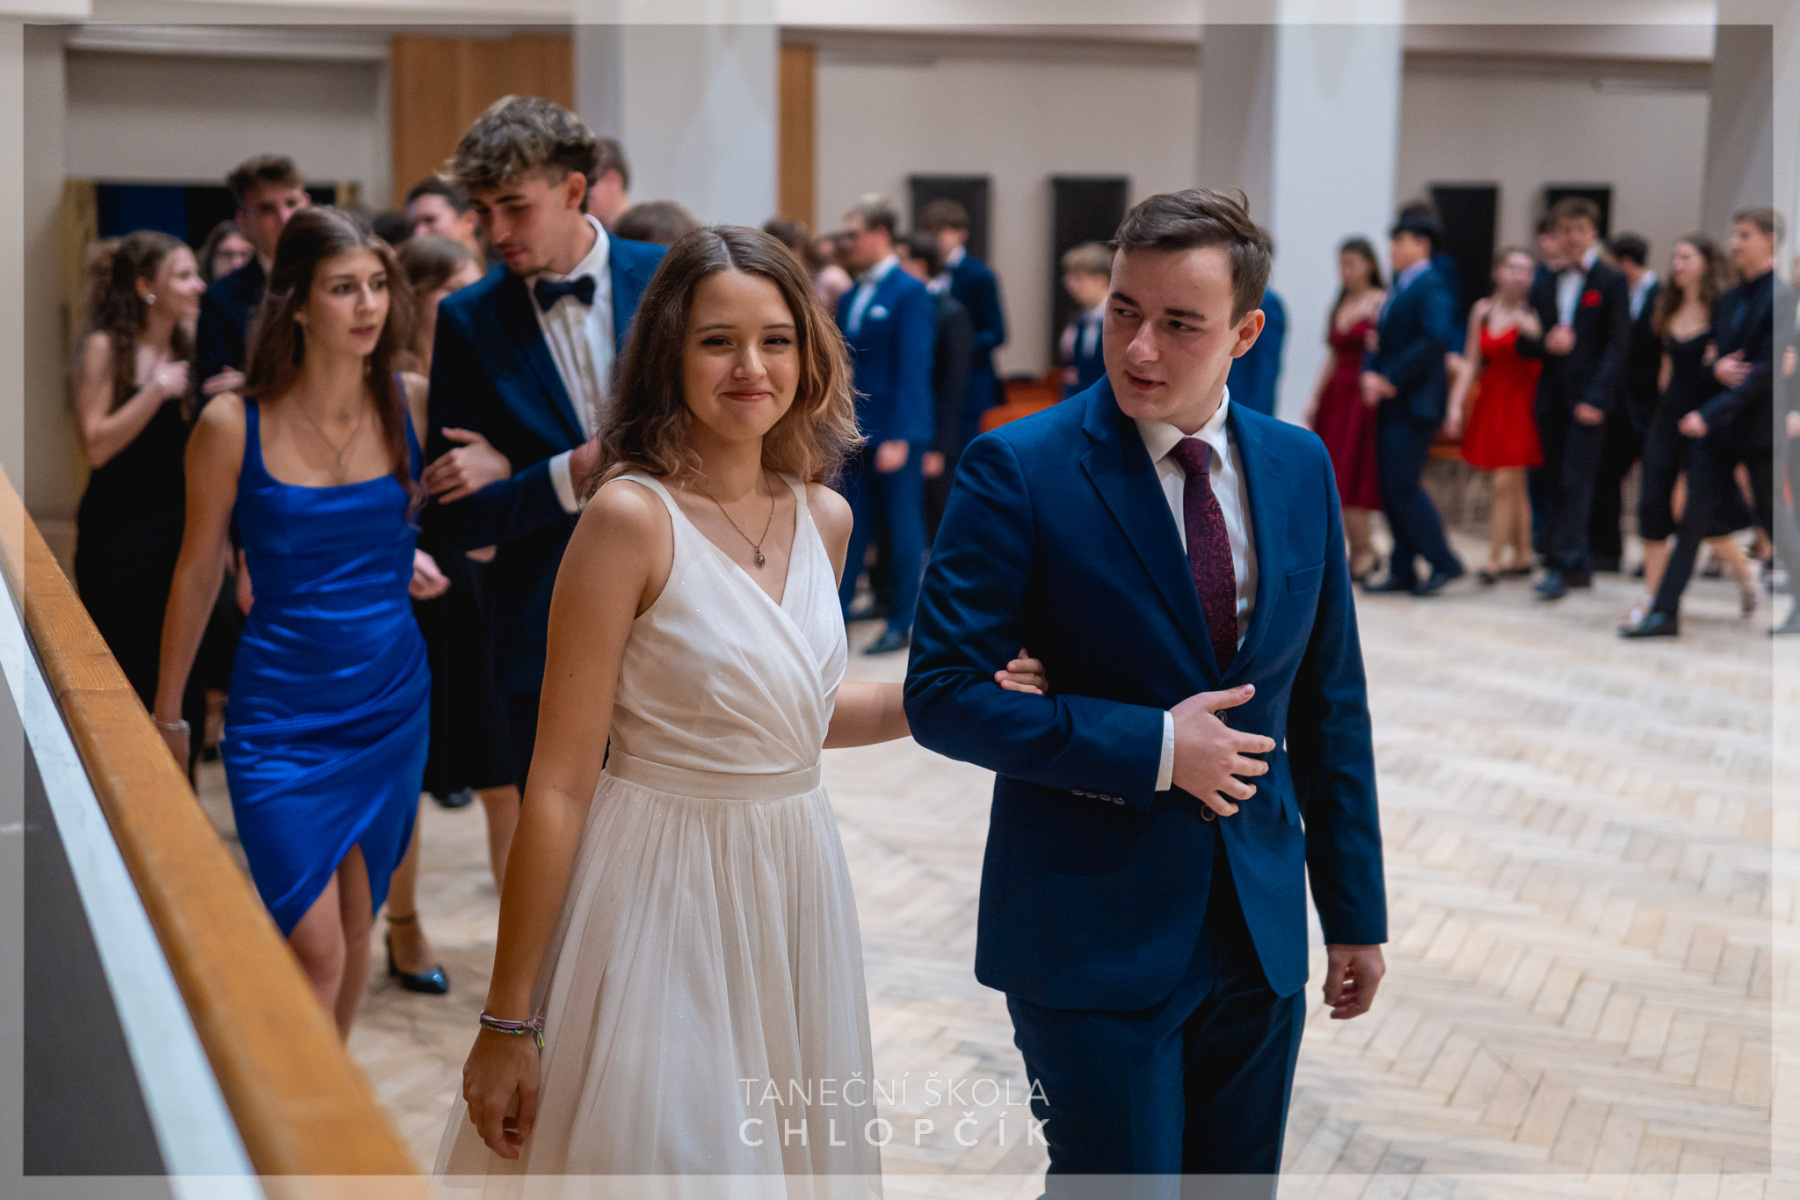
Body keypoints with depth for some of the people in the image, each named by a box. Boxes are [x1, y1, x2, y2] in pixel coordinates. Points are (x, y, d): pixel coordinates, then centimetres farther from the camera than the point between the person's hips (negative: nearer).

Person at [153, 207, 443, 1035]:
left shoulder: (412, 403, -4)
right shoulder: (234, 424, -10)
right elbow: (198, 571, 1)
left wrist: (413, 554, -3)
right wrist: (167, 711, 8)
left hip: (391, 703, 3)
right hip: (280, 710, -3)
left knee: (355, 925, 14)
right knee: (313, 948, -10)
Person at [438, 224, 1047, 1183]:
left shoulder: (825, 517, 4)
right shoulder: (631, 516, -15)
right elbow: (560, 782, -15)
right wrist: (507, 1023, -13)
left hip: (794, 883, 6)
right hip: (662, 890, -6)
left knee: (789, 1153, 18)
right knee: (660, 1154, 5)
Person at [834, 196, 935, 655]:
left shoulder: (910, 294, -9)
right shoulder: (850, 298, 13)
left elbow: (913, 371, -14)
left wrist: (899, 437, -20)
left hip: (896, 433, -7)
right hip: (855, 430, 7)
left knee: (903, 527, 3)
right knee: (850, 526, 9)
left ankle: (902, 622, 11)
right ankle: (834, 614, 14)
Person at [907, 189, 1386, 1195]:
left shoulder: (1300, 466, 3)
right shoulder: (1020, 469, -12)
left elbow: (1330, 700, 8)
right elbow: (942, 693, -15)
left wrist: (1357, 909, 10)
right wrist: (1152, 748, -19)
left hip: (1260, 927, 5)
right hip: (1093, 936, -5)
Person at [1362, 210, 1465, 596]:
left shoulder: (1431, 286, -11)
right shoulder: (1398, 289, 18)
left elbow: (1437, 339, -23)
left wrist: (1391, 378, -20)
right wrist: (1371, 374, -2)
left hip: (1415, 404, -9)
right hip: (1391, 403, 9)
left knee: (1402, 484, -11)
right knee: (1391, 487, 8)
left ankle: (1443, 561, 0)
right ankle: (1403, 571, 14)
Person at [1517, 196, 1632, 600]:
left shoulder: (1610, 282, 1)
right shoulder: (1545, 285, 15)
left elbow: (1617, 345, -5)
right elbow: (1524, 344, 14)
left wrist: (1595, 398, -14)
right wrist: (1545, 343, -9)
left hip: (1588, 398, -5)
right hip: (1551, 397, 5)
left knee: (1575, 482, -11)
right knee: (1555, 483, 6)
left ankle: (1563, 566, -13)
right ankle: (1580, 565, 16)